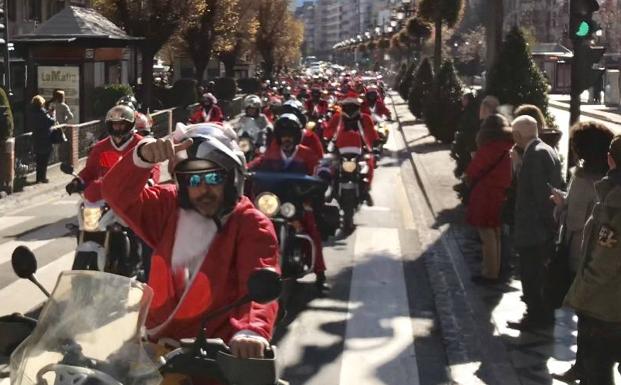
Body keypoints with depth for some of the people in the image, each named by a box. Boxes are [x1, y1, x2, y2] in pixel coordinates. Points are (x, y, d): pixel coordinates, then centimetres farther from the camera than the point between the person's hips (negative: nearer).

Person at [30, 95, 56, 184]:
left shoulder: (33, 112, 4)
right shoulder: (42, 113, -19)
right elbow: (51, 122, -18)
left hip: (37, 139, 7)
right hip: (45, 140, -7)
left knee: (39, 159, 15)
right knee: (45, 160, 1)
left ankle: (39, 177, 19)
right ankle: (43, 177, 3)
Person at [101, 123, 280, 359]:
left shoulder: (252, 225, -7)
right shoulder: (169, 207, 8)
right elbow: (118, 193, -5)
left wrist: (251, 329, -43)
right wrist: (143, 157, -25)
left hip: (216, 352, -4)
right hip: (156, 345, 4)